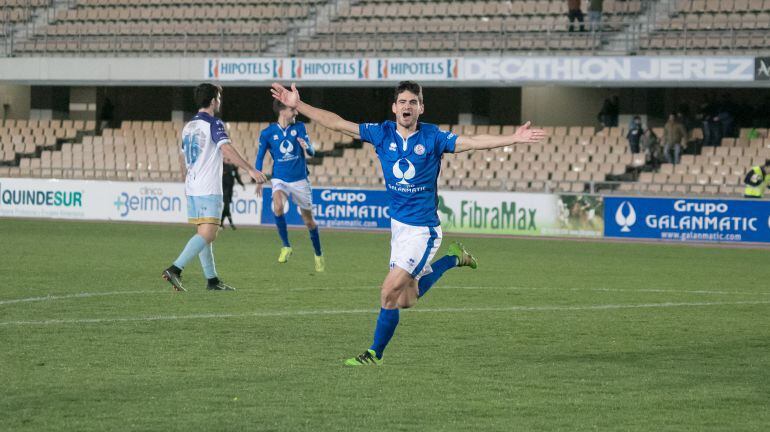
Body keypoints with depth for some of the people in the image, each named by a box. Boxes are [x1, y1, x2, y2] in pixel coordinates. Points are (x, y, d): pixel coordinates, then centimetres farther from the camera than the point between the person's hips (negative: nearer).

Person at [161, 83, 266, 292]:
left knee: (205, 235, 12)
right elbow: (226, 149, -23)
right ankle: (175, 269, -23)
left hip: (192, 188, 9)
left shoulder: (188, 126, 16)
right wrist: (250, 169, -26)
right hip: (208, 189, -9)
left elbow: (182, 157, 27)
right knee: (207, 234, -12)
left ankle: (212, 280, 13)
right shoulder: (213, 124, -8)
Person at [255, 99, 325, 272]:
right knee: (278, 207, -31)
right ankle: (286, 246, -13)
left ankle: (318, 255, 31)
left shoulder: (299, 127, -2)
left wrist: (306, 147, -29)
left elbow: (312, 152, -5)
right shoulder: (267, 133, -4)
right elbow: (260, 157, 6)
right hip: (280, 179, -1)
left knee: (308, 219, 10)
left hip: (300, 180, 1)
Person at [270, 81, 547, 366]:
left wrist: (514, 138, -31)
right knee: (405, 300, 15)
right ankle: (452, 259, 35)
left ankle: (374, 354, 5)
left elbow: (472, 142, -19)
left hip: (422, 230, -6)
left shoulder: (433, 137, -10)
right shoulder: (383, 133, 0)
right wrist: (297, 105, -3)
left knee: (389, 292, -11)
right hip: (398, 225, 6)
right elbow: (337, 123, 1)